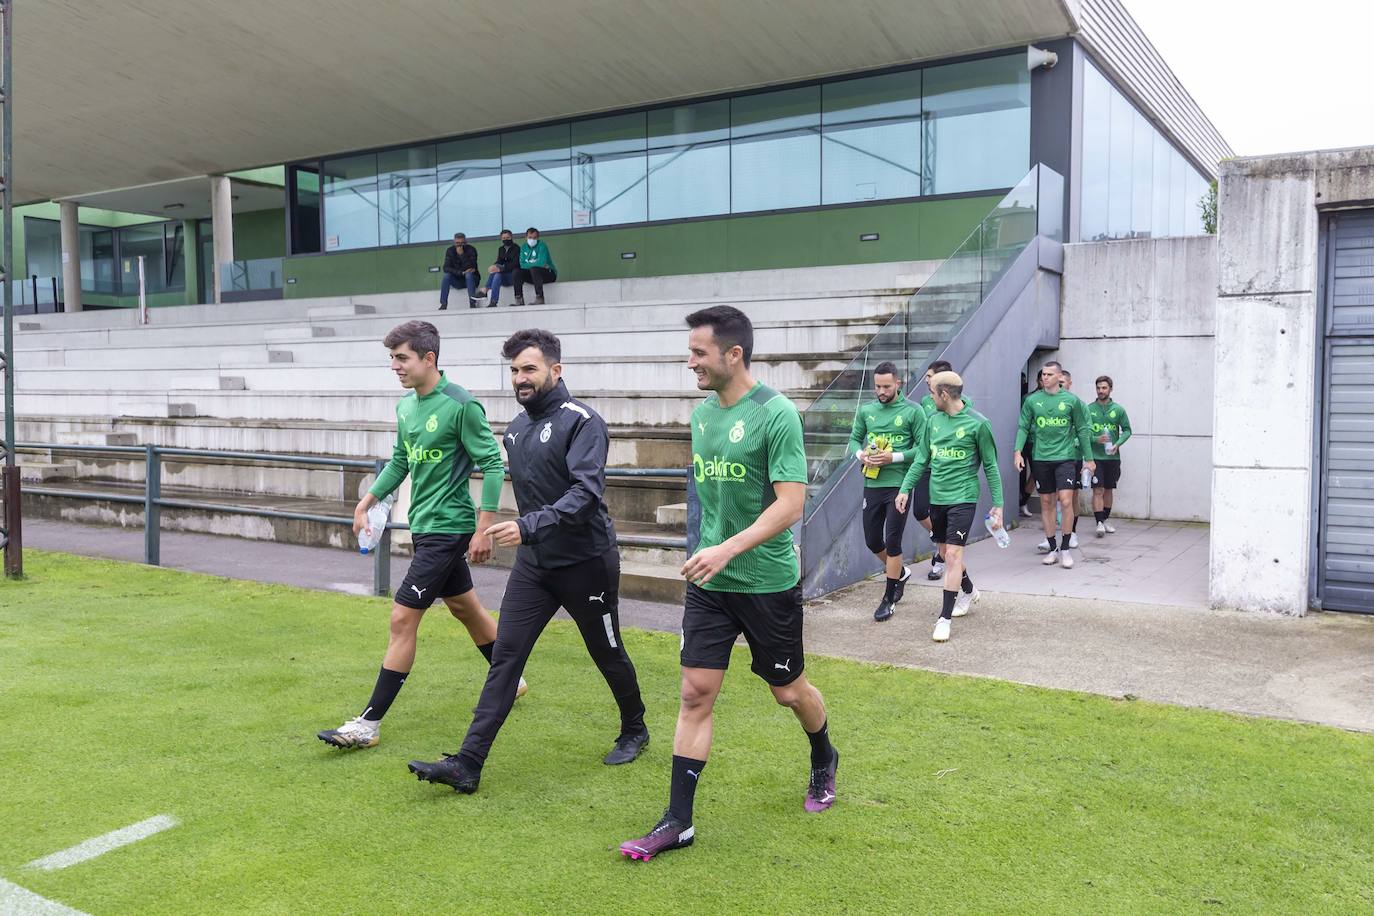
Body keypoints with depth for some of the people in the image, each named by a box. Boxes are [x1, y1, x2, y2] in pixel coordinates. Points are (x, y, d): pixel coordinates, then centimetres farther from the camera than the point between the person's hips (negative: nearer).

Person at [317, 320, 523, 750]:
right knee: (464, 606, 20)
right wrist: (367, 501, 14)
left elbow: (492, 463, -16)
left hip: (448, 528, -9)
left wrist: (484, 527, -18)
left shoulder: (462, 405, -18)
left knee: (403, 618, -8)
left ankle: (370, 723, 0)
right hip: (424, 524, 9)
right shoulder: (406, 407, 7)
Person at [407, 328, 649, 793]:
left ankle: (634, 731, 37)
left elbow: (586, 492, -28)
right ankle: (468, 764, -3)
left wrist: (530, 526, -36)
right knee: (505, 656, -2)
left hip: (585, 562, -6)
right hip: (533, 563, 6)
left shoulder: (582, 422, -16)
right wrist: (525, 533, 16)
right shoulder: (516, 428, 8)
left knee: (608, 653, 12)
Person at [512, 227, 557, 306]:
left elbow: (541, 263, -23)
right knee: (517, 271, -14)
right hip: (533, 275, 6)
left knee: (534, 269, -34)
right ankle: (519, 300, -20)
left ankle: (540, 299, -36)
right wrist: (537, 264, -16)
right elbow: (522, 265, -5)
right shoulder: (524, 248, 7)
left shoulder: (542, 245, -9)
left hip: (549, 273, -6)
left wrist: (528, 265, -11)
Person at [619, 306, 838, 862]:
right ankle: (678, 821, 10)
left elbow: (790, 504, -21)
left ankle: (824, 761, 45)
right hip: (709, 581, 5)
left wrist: (729, 549, -29)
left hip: (768, 582, -5)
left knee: (789, 691, 14)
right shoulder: (702, 413, 5)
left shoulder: (777, 414, -17)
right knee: (695, 694, 2)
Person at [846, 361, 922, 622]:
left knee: (892, 542, -2)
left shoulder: (912, 411, -6)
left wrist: (894, 457, -19)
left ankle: (889, 598, 12)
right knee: (872, 541, 13)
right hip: (872, 483, 5)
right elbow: (854, 438, 15)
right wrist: (860, 454, -7)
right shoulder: (865, 410, 6)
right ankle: (901, 573, 41)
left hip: (899, 485, -5)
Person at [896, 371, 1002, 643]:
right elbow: (922, 460, 12)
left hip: (963, 498, -6)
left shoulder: (977, 423, -10)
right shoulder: (934, 421, 6)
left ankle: (944, 618, -5)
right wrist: (905, 488, 5)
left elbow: (990, 465, -4)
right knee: (947, 553, 16)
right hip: (937, 498, 6)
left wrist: (997, 503, -4)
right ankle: (969, 591, 42)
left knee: (953, 554, -11)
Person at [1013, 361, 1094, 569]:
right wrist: (1018, 451, -9)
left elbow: (1082, 430, 5)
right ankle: (1053, 548, 20)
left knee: (1066, 501, -12)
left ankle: (1065, 549, 3)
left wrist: (1088, 458, 8)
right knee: (1046, 503, 8)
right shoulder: (1032, 400, 2)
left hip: (1065, 457, -2)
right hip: (1041, 458, 2)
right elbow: (1023, 427, 5)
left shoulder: (1071, 400, -1)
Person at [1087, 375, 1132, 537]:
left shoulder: (1118, 409, 2)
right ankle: (1099, 523, -9)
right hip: (1095, 456, -2)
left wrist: (1117, 444, -11)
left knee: (1109, 489, 13)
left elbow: (1127, 430, 5)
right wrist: (1096, 439, -19)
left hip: (1112, 457, 2)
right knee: (1098, 490, -8)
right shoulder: (1089, 409, -1)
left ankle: (1106, 519, 26)